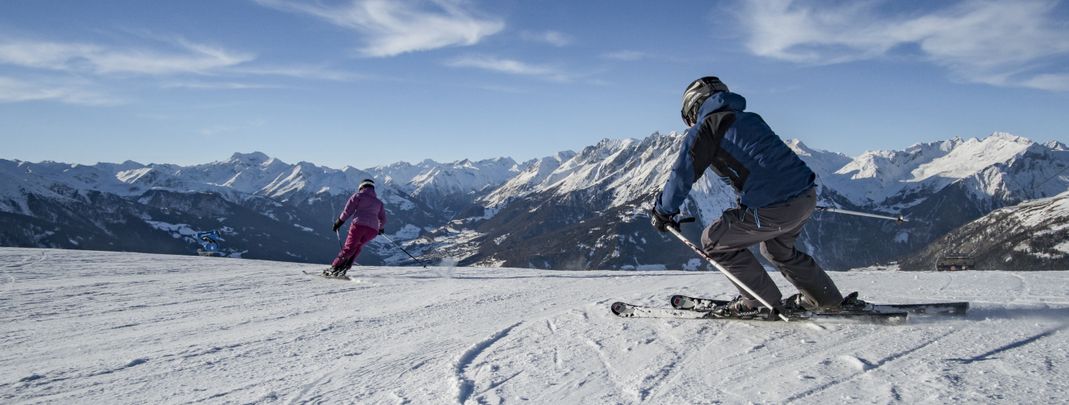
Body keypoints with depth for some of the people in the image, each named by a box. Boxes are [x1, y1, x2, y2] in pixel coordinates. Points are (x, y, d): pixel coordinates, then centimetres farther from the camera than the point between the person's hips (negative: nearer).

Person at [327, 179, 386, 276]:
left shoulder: (358, 195, 13)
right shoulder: (379, 202, 26)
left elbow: (348, 210, 3)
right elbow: (383, 219, 28)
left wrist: (339, 221, 11)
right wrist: (381, 228, 47)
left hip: (359, 224, -3)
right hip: (373, 229, 3)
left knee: (349, 247, -1)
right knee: (357, 247, 16)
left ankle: (334, 267, -10)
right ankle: (345, 268, 1)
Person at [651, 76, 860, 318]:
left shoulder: (704, 129, 0)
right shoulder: (749, 118, 23)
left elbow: (682, 175, -1)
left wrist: (663, 211, 14)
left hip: (773, 209, -8)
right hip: (807, 197, 8)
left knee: (715, 242, 10)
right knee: (777, 247, 33)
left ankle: (762, 303, 14)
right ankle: (827, 300, 40)